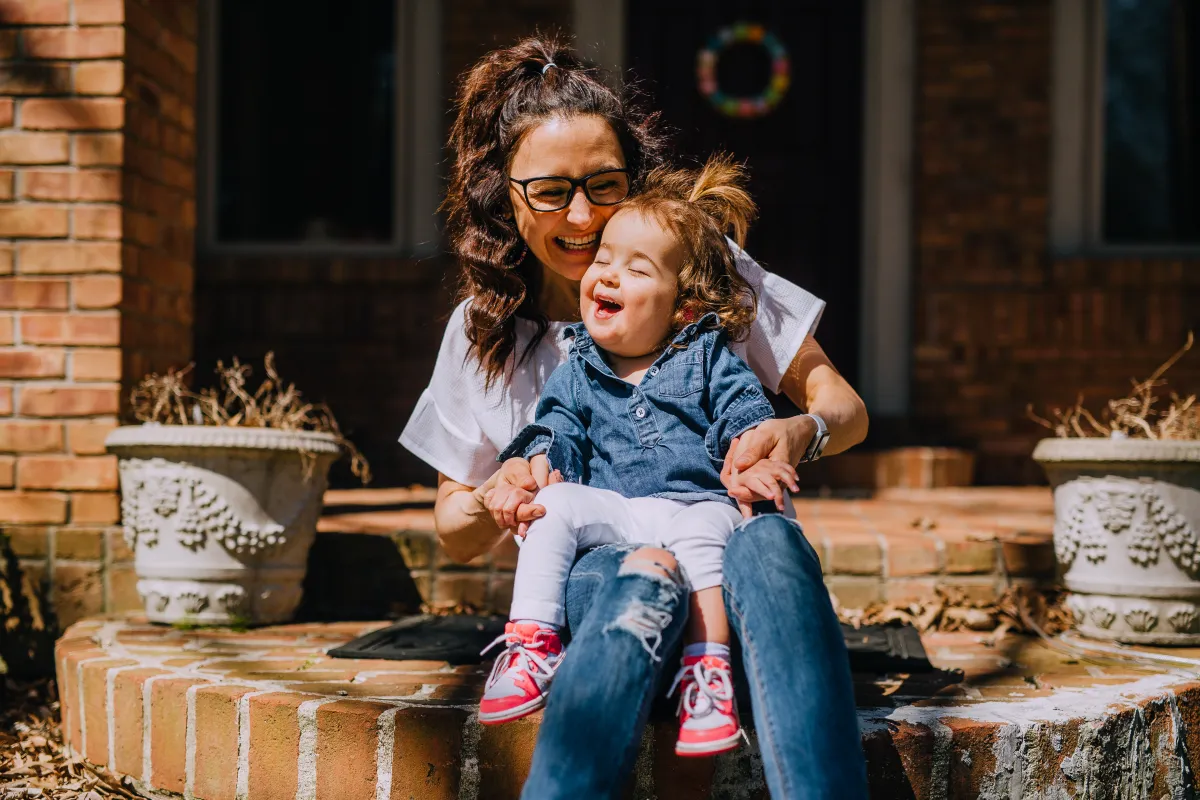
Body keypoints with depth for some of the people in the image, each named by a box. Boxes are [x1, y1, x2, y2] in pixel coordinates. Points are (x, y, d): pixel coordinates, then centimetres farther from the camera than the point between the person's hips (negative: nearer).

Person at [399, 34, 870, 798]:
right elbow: (455, 535, 15)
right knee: (643, 578, -38)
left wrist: (800, 433, -21)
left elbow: (845, 407, 5)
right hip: (590, 566, 1)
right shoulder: (483, 331, 9)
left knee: (770, 542, -38)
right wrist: (494, 504, -11)